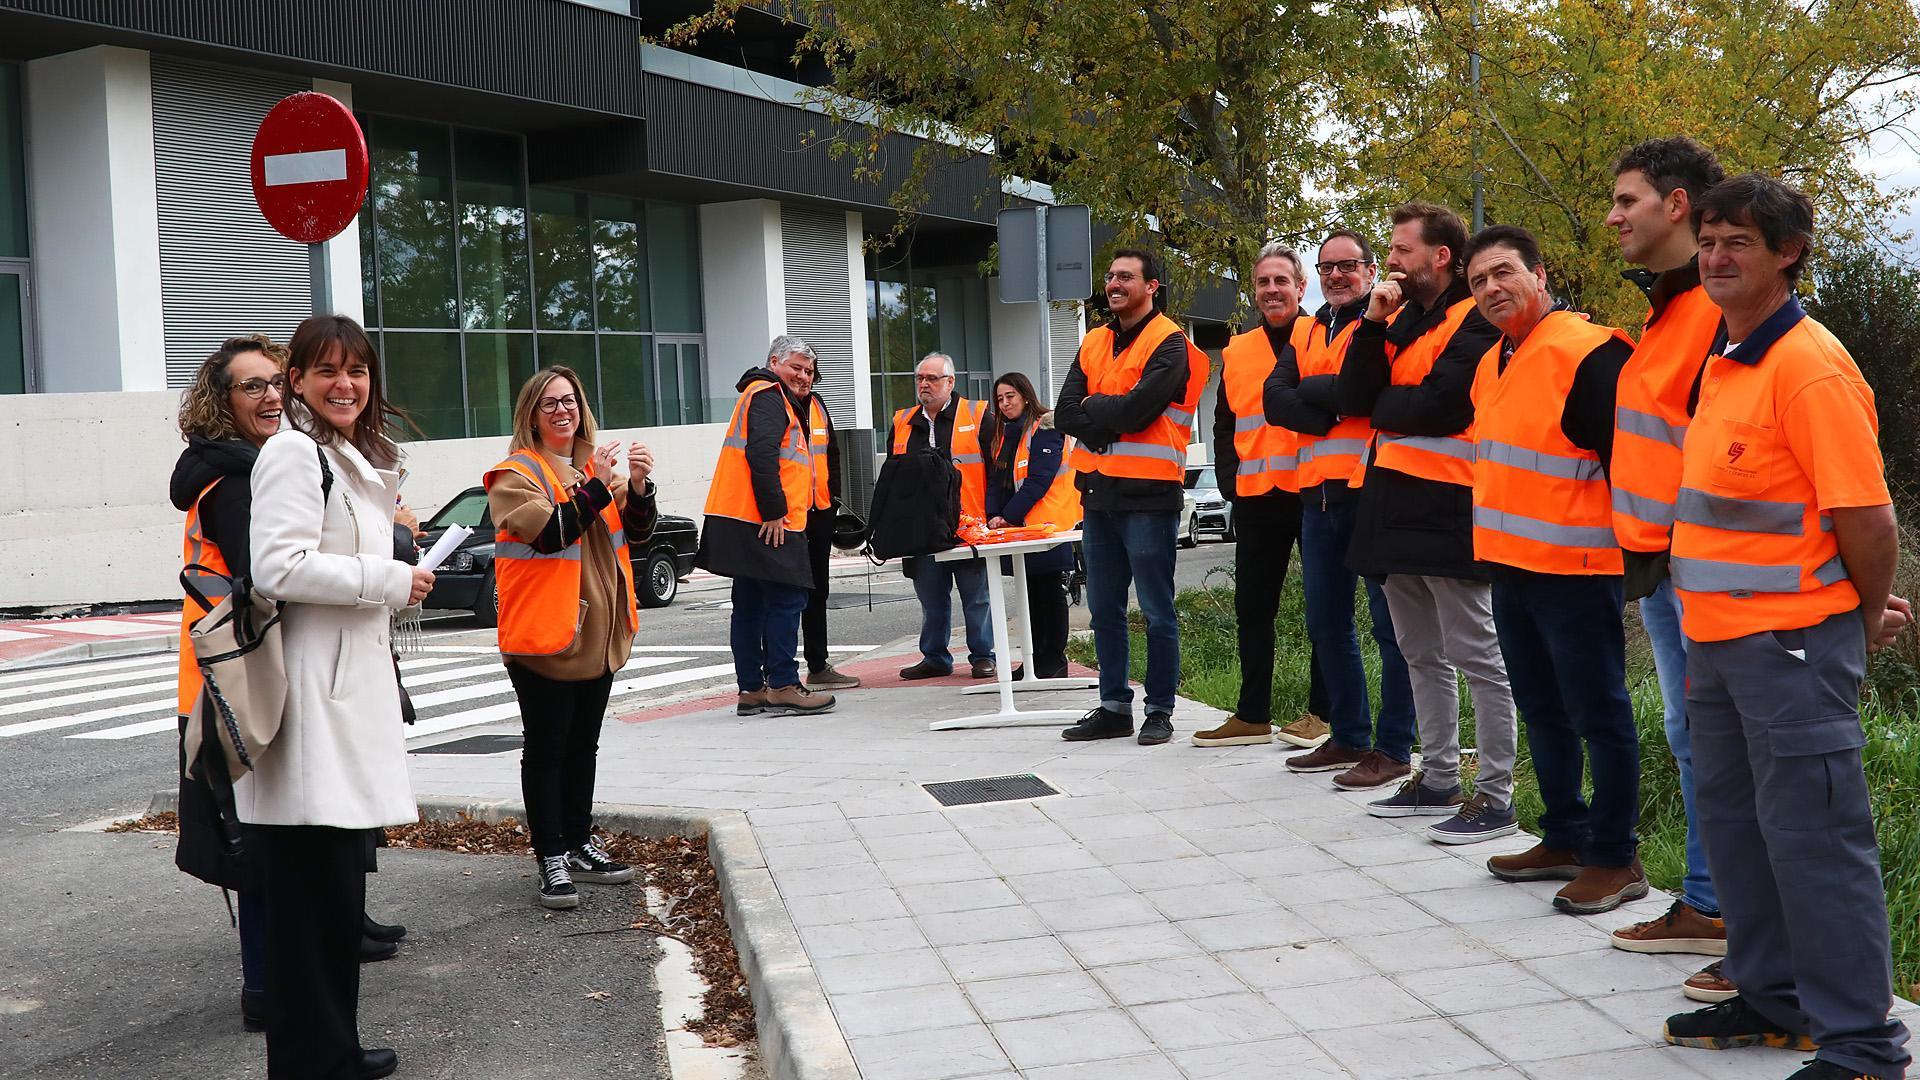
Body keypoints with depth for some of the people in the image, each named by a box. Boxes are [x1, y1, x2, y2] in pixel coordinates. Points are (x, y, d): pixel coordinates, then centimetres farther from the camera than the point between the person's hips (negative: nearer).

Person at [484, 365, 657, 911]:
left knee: (583, 746, 15)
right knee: (546, 751, -1)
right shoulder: (516, 475, -8)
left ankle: (579, 845, 26)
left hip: (598, 635, 7)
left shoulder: (598, 466, 13)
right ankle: (551, 858, 4)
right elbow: (550, 532, -22)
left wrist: (639, 486, -12)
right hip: (544, 636, -7)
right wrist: (596, 485, -26)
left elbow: (637, 531, 6)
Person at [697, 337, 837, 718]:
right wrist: (774, 511, -21)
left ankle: (751, 689, 15)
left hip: (747, 523, 11)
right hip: (765, 524, -11)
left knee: (751, 605, 11)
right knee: (786, 601, -9)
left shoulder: (782, 401, 25)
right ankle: (783, 687, -8)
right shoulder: (769, 396, -8)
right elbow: (761, 454, -20)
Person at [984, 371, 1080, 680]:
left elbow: (1038, 480, -17)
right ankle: (1035, 659, 15)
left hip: (1049, 525, -7)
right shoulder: (1004, 435, 16)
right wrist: (994, 515, -5)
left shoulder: (1046, 428, -9)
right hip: (1018, 528, 7)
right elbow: (996, 479, 11)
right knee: (1031, 593, 10)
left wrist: (1008, 516, -20)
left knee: (1051, 593, -1)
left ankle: (1054, 660, 4)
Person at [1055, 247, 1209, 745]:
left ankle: (1160, 711, 9)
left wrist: (1091, 408, -4)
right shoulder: (1093, 343, 15)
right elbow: (1066, 412, 4)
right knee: (1104, 609, 12)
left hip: (1147, 494, -7)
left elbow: (1136, 410, -19)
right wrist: (1112, 420, -11)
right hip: (1098, 492, 7)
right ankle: (1114, 706, 21)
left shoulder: (1169, 343, -6)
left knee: (1156, 611, 0)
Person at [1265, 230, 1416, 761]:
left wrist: (1311, 390, -5)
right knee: (1326, 623, 14)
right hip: (1319, 493, 8)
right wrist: (1334, 408, -10)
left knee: (1390, 625, -3)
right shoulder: (1307, 334, 19)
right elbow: (1275, 399, 4)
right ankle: (1348, 735, 26)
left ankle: (1393, 746, 3)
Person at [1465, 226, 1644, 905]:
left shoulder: (1589, 352, -15)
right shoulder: (1494, 364, 13)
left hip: (1575, 570, -9)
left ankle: (1616, 858, 10)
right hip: (1511, 567, 9)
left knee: (1598, 714, 0)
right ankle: (1565, 840, 29)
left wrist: (1630, 546, -15)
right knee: (1543, 712, 17)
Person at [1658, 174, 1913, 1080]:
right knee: (1734, 825, 17)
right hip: (1716, 638, 9)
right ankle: (1773, 1000, 31)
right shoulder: (1723, 361, 12)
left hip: (1790, 646, -9)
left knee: (1813, 837, -3)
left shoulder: (1810, 367, -16)